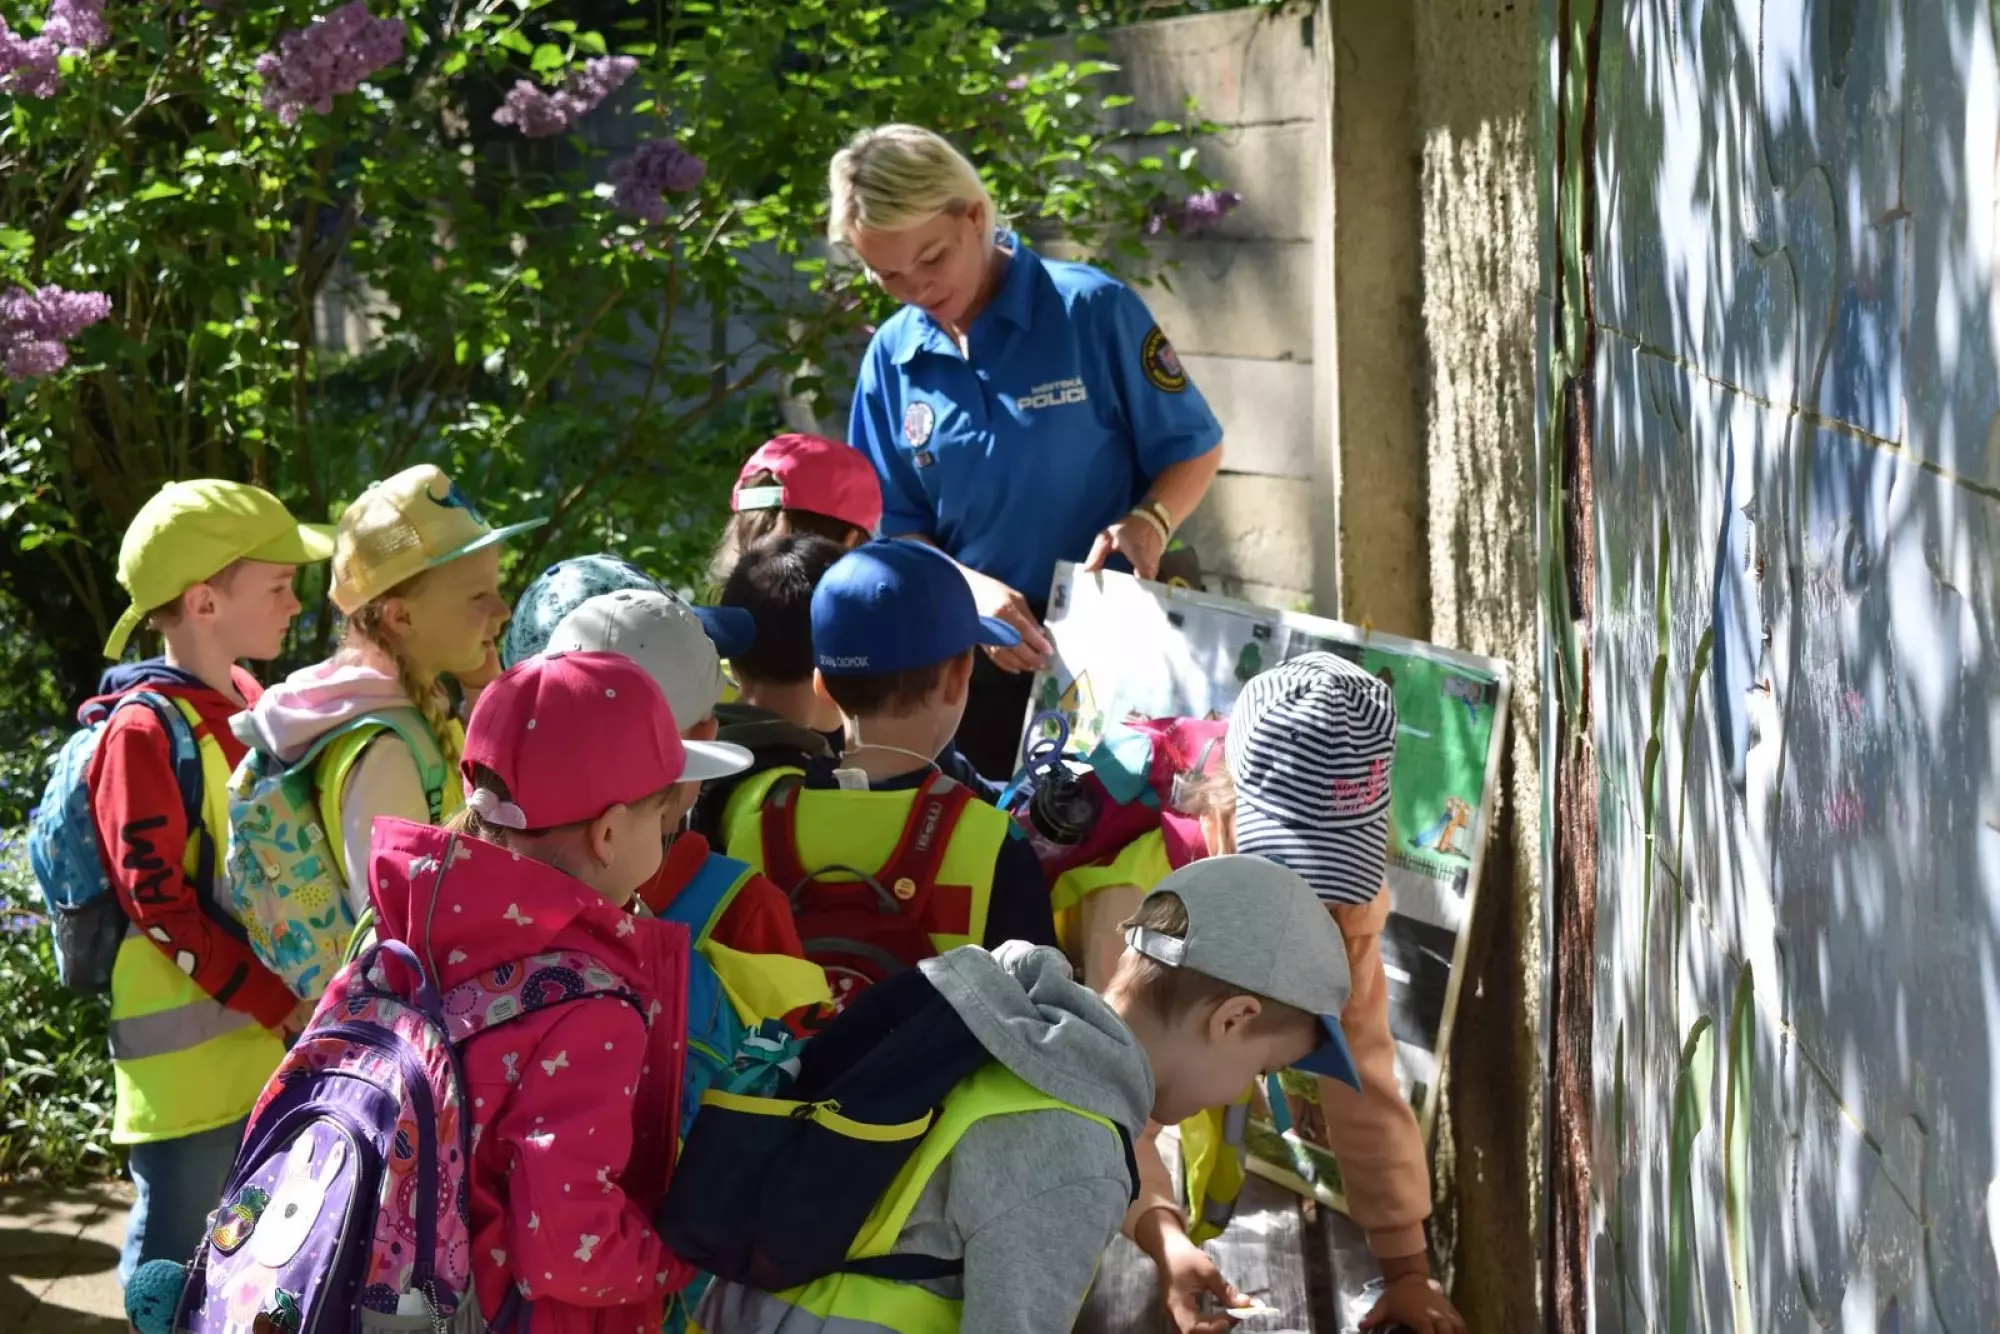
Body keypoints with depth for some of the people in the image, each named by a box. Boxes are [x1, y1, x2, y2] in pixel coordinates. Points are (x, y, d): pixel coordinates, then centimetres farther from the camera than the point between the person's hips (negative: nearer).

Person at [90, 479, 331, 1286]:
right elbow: (162, 905, -18)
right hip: (191, 1055, -8)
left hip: (272, 1042, 8)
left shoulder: (249, 705, 9)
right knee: (178, 1264, 1)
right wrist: (282, 1008, -19)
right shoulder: (147, 734, -16)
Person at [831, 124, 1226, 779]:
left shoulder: (1092, 309, -8)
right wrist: (968, 587, -12)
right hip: (980, 659, 3)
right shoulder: (892, 358, 4)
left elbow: (1195, 450, 0)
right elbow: (895, 527, 8)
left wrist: (1148, 522, -20)